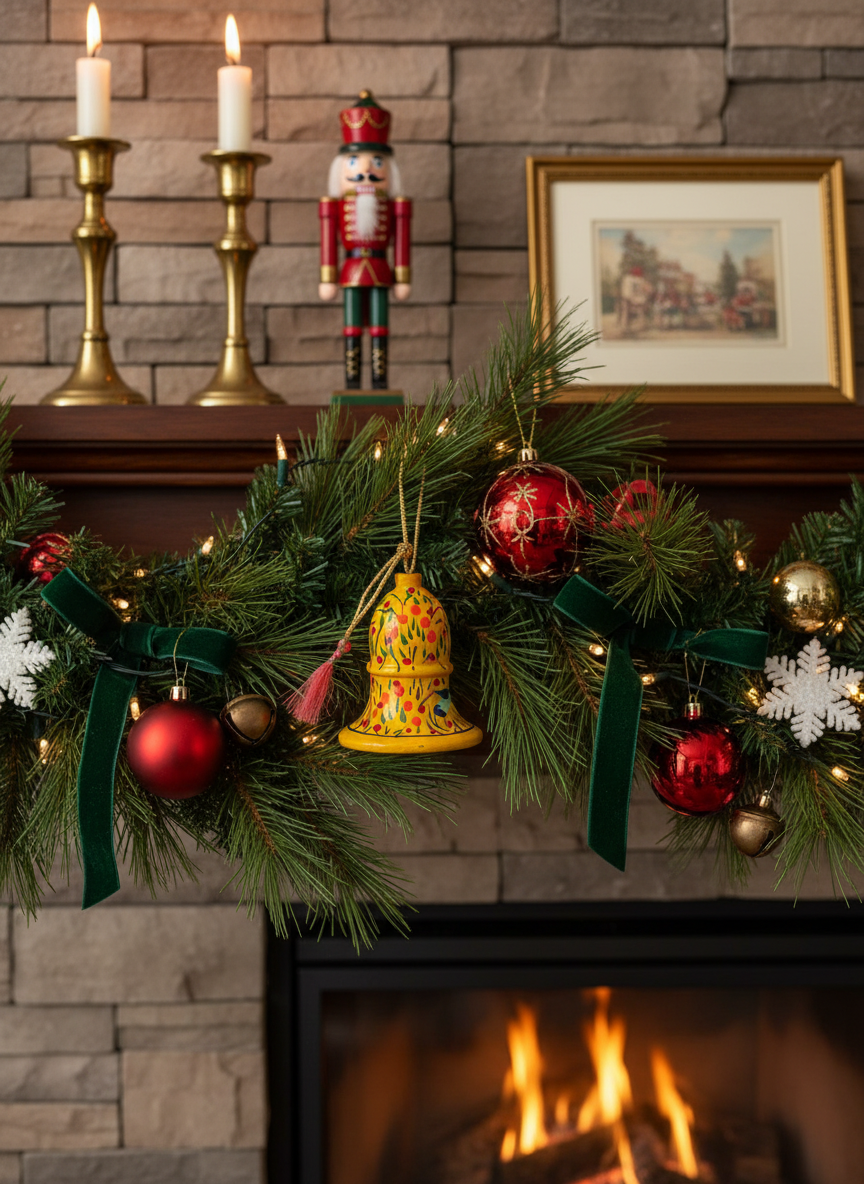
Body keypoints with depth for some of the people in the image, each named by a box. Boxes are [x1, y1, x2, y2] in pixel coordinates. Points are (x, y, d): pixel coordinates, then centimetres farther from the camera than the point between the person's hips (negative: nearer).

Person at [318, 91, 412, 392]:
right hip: (351, 273, 0)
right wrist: (327, 279, 1)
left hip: (380, 273, 1)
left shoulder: (392, 207, 5)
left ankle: (379, 383, 4)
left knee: (379, 329, 1)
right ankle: (352, 383, 4)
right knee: (352, 330, 1)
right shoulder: (337, 206, 3)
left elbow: (401, 242, 7)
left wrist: (403, 279, 4)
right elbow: (328, 241, 3)